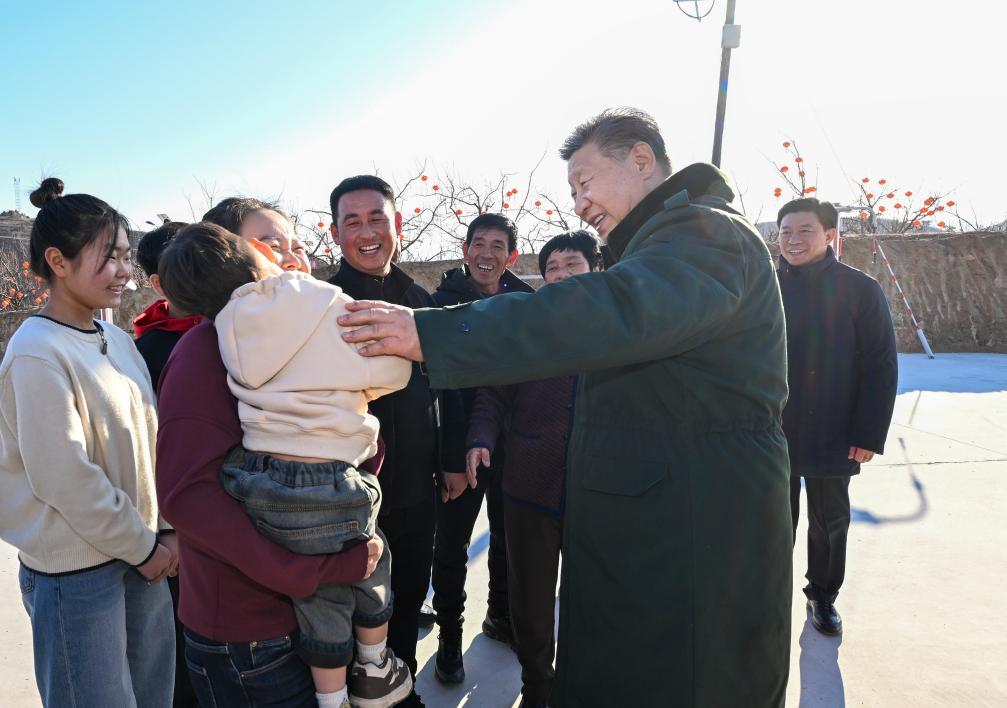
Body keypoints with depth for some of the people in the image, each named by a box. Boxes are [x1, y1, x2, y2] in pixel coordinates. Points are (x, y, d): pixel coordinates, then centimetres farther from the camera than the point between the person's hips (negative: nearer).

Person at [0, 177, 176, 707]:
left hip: (140, 553, 7)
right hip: (75, 571, -7)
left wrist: (164, 530, 2)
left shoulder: (116, 339, 4)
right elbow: (65, 478, -19)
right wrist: (142, 547, -10)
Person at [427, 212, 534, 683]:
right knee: (451, 547, 7)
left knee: (509, 538, 18)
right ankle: (449, 634, 26)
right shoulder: (443, 303, -8)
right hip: (459, 446, -4)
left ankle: (501, 616, 39)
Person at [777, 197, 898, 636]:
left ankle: (823, 596, 34)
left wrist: (869, 434, -9)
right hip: (771, 433, 1)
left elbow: (881, 365, -4)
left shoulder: (860, 289, -4)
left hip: (832, 436, 0)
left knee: (830, 522, 14)